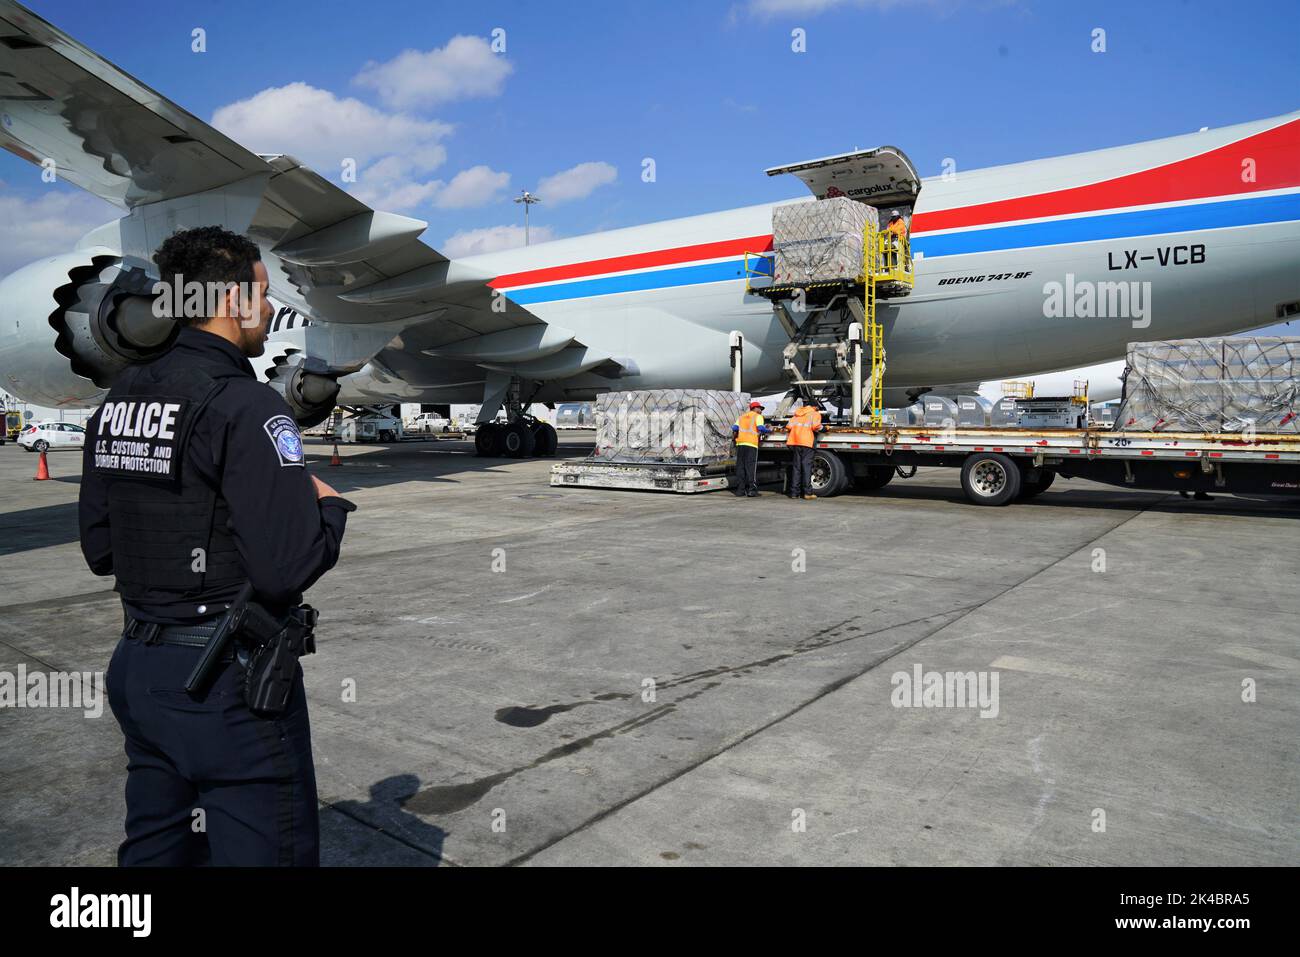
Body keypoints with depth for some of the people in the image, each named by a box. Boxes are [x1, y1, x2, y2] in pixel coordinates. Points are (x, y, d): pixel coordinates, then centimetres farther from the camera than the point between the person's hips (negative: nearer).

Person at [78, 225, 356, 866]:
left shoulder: (116, 402, 7)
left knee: (155, 847, 24)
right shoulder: (244, 406, -19)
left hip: (137, 666, 9)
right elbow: (288, 566, -26)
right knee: (264, 848, 7)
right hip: (230, 681, -8)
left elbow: (98, 549, 12)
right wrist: (329, 507, -7)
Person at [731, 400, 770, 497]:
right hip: (751, 443, -5)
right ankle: (752, 490, -9)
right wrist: (769, 430, 7)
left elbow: (734, 428, 11)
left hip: (740, 443, 5)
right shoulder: (757, 416, 6)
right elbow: (761, 428, -10)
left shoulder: (742, 416, 22)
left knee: (740, 466, 6)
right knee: (751, 466, -5)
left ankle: (740, 490, 6)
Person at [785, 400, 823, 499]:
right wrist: (822, 428, 8)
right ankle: (807, 492, -6)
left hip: (794, 442, 5)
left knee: (796, 467, 7)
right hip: (806, 442, -5)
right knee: (806, 467, -3)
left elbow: (788, 426, 15)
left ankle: (794, 492, 6)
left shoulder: (797, 414, 24)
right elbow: (816, 426, -10)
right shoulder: (815, 413, 8)